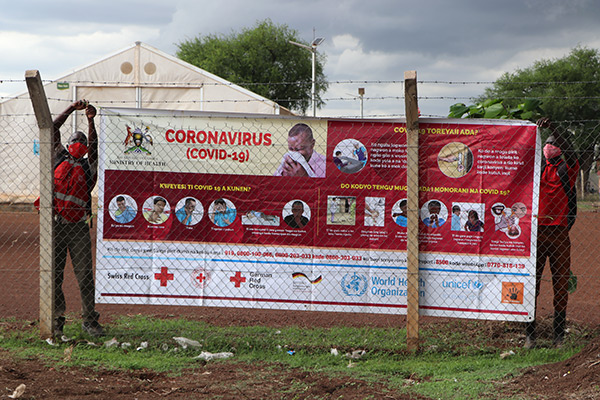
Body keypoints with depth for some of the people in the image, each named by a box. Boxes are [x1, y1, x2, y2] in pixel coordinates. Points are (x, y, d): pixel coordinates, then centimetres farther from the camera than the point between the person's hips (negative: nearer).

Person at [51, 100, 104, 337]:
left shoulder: (88, 167, 11)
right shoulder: (59, 158, 13)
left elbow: (93, 145, -4)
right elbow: (53, 128, 11)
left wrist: (91, 121, -13)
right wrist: (72, 109, 6)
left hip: (78, 228, -1)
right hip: (55, 226, 1)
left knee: (85, 276, -4)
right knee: (54, 276, 2)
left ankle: (89, 320, 1)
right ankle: (56, 320, 10)